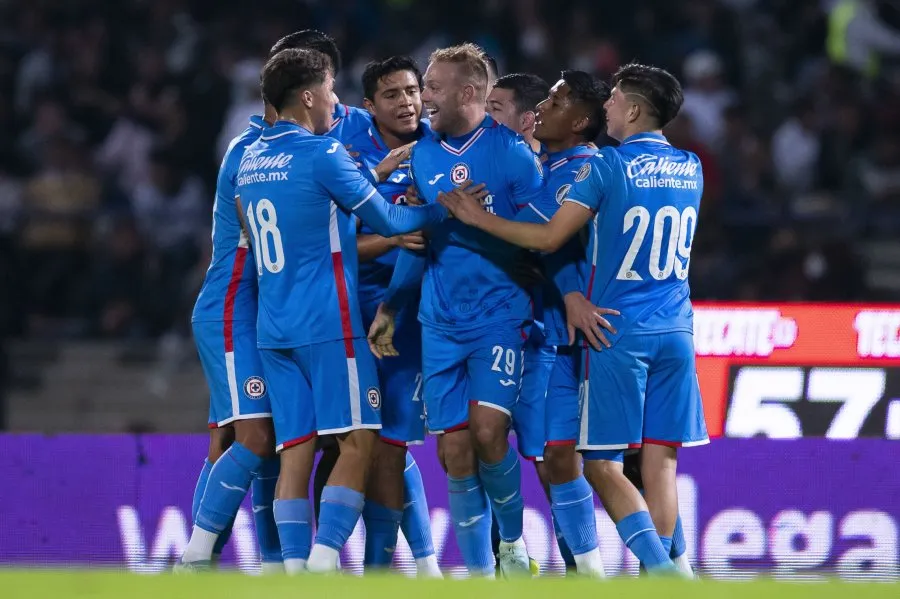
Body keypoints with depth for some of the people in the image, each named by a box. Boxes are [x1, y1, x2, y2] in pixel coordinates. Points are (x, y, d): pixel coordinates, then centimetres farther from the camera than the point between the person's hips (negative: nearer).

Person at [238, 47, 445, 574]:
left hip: (274, 327, 7)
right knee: (358, 442, -5)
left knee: (295, 451, 3)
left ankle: (295, 568, -4)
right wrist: (437, 210, 14)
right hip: (328, 323, -7)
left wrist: (377, 174, 28)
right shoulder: (321, 154, -8)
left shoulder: (250, 160, 13)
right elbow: (387, 220, -2)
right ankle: (324, 558, -16)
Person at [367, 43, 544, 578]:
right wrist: (390, 307, 10)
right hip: (441, 324, 5)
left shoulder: (511, 152, -6)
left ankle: (513, 542, 4)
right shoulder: (422, 156, 8)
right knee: (454, 452, 1)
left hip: (500, 316, -5)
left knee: (488, 431, -19)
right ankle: (480, 571, 11)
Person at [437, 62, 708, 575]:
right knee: (660, 460, 5)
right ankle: (657, 582, 3)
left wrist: (480, 219, 1)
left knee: (602, 464, 0)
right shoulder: (691, 169, 9)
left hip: (617, 331, -5)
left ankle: (661, 567, -15)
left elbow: (549, 238, -9)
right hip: (675, 331, 5)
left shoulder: (607, 166, -10)